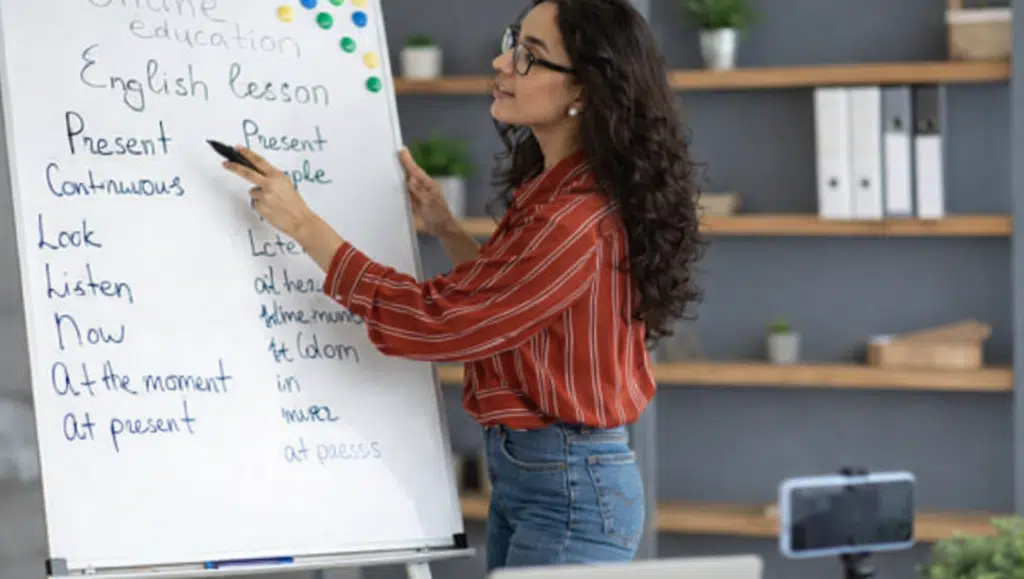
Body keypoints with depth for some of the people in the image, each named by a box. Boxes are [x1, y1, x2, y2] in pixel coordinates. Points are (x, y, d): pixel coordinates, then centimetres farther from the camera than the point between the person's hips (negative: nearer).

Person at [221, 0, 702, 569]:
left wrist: (303, 223, -14)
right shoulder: (553, 191, 10)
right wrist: (447, 230, 15)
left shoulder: (577, 220, -22)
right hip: (523, 476, 10)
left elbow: (437, 321, -19)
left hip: (568, 490, -10)